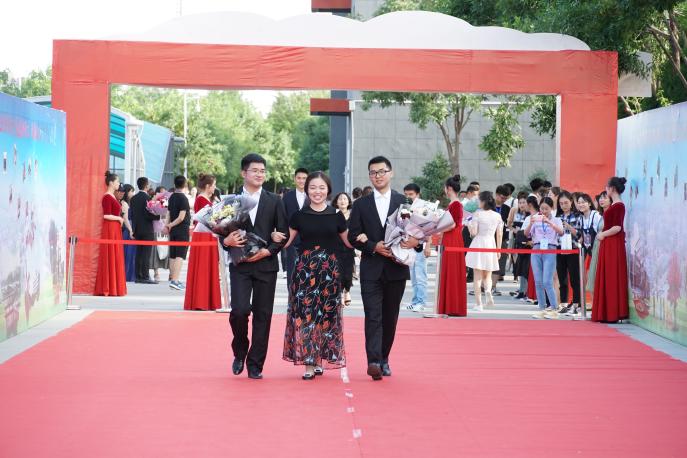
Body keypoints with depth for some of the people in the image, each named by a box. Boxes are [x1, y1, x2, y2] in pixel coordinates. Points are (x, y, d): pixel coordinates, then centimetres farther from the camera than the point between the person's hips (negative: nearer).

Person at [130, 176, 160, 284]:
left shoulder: (133, 198, 9)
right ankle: (145, 276, -6)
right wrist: (159, 215, -6)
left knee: (139, 253, 10)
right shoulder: (147, 198, -14)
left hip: (137, 229, 7)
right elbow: (149, 215, -19)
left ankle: (138, 276, 11)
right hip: (147, 230, -7)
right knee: (146, 254, -5)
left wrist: (134, 228, 18)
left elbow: (132, 214, 12)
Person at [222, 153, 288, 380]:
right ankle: (240, 352, 12)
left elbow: (283, 233, 4)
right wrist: (227, 241, -15)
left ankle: (255, 365, 10)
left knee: (262, 315, 1)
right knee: (239, 310, -15)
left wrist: (267, 251, -10)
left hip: (266, 265, 1)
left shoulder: (274, 201, 7)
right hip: (240, 265, -1)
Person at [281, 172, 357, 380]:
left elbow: (349, 242, 13)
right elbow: (285, 241, 8)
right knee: (304, 314, -6)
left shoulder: (336, 216, 5)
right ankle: (308, 363, -2)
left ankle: (319, 360, 16)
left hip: (329, 270, 1)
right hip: (304, 268, -1)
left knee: (326, 315, 3)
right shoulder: (299, 216, 4)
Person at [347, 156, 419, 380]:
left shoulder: (404, 202, 7)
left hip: (396, 269, 1)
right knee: (373, 316, -10)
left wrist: (416, 241, -17)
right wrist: (374, 247, -13)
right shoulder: (361, 204, 7)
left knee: (390, 317, 8)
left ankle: (384, 359, 20)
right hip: (371, 269, -1)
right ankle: (373, 361, -19)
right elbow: (353, 237, 2)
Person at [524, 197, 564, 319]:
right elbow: (526, 233, -2)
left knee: (547, 282, -10)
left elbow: (561, 232, -15)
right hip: (536, 250, 3)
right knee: (538, 282, 4)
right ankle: (542, 309, 9)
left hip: (550, 251, -3)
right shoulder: (535, 219, 8)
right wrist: (530, 223, -21)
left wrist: (549, 222, -28)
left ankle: (554, 309, -4)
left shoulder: (556, 220, 4)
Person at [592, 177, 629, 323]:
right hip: (608, 245, 9)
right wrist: (602, 234, 4)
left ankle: (613, 314, -1)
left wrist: (602, 235, -9)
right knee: (607, 278, 10)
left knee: (612, 278, -5)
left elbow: (617, 227, -20)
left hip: (614, 245, -9)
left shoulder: (619, 206, -13)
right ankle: (608, 313, 14)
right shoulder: (614, 205, 14)